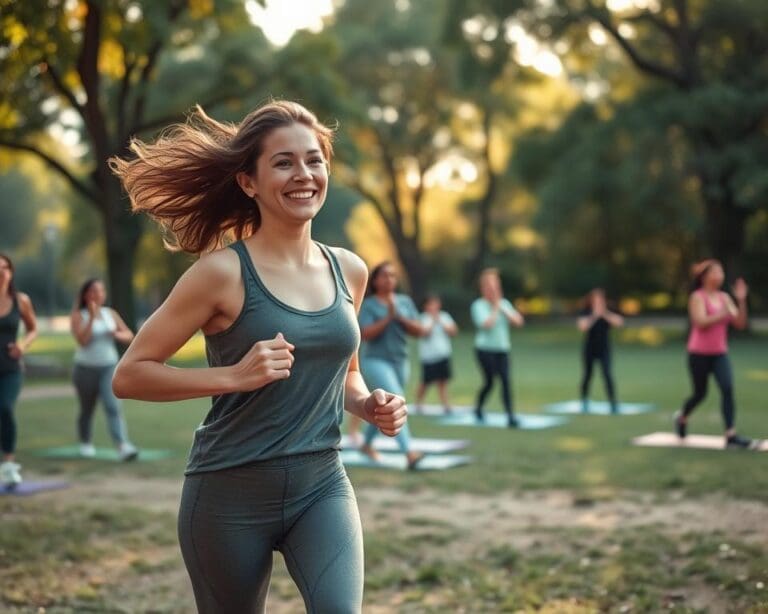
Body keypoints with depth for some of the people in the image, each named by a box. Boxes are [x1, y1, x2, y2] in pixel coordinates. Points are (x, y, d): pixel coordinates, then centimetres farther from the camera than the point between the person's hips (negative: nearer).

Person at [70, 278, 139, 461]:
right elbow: (82, 340, -18)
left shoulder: (110, 313, 7)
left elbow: (129, 336, 9)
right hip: (86, 369, -1)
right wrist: (92, 317, -22)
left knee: (113, 407, -15)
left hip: (109, 368, 1)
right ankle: (85, 443, 34)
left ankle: (123, 446, -27)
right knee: (87, 410, 12)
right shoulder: (78, 316, -4)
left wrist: (117, 334, -12)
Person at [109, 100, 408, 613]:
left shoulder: (349, 271, 4)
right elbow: (129, 375, -11)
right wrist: (235, 375, -22)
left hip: (323, 485, 3)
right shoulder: (224, 273, -12)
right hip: (231, 494, -3)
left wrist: (370, 406, 0)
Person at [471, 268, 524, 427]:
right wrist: (495, 308, -12)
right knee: (489, 381, -2)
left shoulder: (504, 303, 9)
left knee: (505, 380, -9)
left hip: (502, 350, 4)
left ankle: (510, 415, -11)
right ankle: (478, 408, 24)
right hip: (485, 349, -4)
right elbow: (487, 324, -20)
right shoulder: (479, 305, -6)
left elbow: (518, 321, -1)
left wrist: (502, 309, -9)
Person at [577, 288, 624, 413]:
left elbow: (620, 322, -15)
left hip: (604, 348, 0)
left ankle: (613, 404, -13)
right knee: (587, 375, 9)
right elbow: (582, 326, -19)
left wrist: (605, 314, -22)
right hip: (589, 349, 0)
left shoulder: (608, 313, 0)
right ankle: (585, 403, 26)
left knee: (607, 374, -13)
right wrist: (594, 316, -25)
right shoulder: (586, 313, -3)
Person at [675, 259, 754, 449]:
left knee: (728, 388, -16)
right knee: (700, 393, 7)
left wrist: (741, 301, -9)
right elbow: (701, 322, -23)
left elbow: (740, 323, 2)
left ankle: (731, 435, -18)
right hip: (699, 354, -4)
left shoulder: (724, 298, 7)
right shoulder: (697, 297, -9)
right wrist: (724, 314, -29)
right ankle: (682, 418, 39)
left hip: (720, 354, 4)